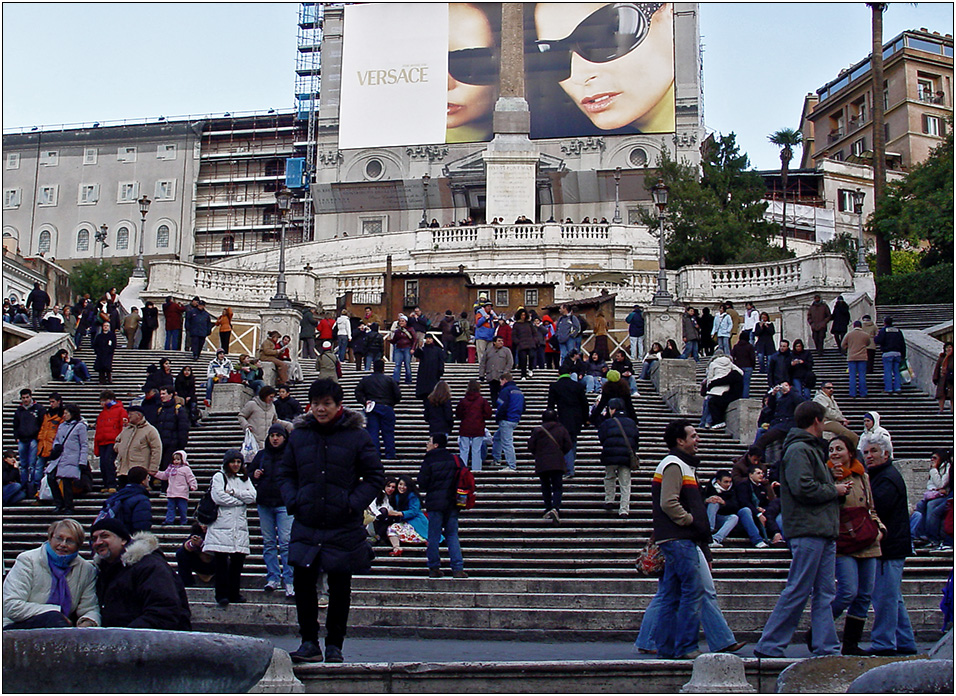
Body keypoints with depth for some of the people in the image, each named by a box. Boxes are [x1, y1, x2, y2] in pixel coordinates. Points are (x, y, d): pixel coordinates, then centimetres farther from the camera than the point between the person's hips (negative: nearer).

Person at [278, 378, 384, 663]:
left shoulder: (357, 436, -2)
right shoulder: (299, 436, 6)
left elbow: (375, 477, 1)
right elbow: (285, 474, 15)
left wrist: (354, 504, -12)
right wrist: (292, 501, -3)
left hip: (343, 527, -2)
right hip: (306, 526, 2)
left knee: (340, 587, 6)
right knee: (302, 581, -3)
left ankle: (334, 645, 19)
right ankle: (309, 642, 10)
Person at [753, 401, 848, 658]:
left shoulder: (813, 449, 22)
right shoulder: (798, 450, -10)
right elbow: (803, 488, -22)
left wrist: (838, 488, 6)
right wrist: (835, 490, -8)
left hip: (824, 531, 10)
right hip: (808, 531, -10)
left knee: (825, 594, 9)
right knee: (797, 592, -7)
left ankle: (826, 648, 13)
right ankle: (768, 646, -1)